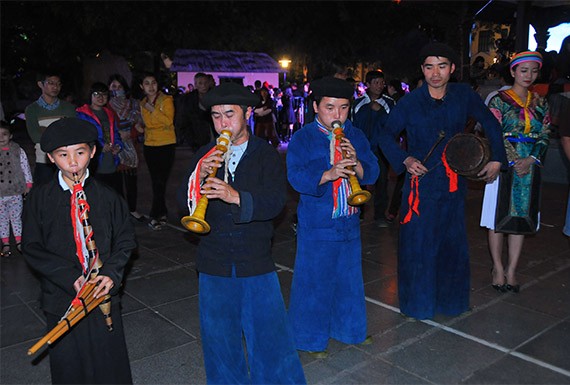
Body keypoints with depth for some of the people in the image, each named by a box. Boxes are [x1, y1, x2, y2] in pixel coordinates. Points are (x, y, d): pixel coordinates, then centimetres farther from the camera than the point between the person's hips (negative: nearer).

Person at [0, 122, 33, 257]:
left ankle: (19, 241, 26)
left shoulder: (18, 150, -4)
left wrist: (28, 183, 2)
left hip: (16, 193, 0)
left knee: (16, 218, 13)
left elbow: (25, 167, 2)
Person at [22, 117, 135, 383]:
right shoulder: (39, 198, -3)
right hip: (61, 298, 0)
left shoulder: (107, 197, -2)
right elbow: (32, 248, -3)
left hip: (104, 295, 0)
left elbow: (125, 239, 3)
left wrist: (112, 274, -14)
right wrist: (70, 278, -15)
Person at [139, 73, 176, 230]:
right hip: (149, 145, 6)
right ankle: (162, 214, 19)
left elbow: (169, 121, -20)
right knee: (155, 182, 10)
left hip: (166, 145, -6)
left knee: (160, 182, -8)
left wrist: (152, 109, -19)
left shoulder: (166, 100, -7)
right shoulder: (142, 103, 11)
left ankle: (155, 216, -1)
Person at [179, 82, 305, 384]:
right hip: (213, 264, 3)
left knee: (271, 336, 5)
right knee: (219, 339, 15)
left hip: (256, 263, -2)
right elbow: (185, 201, -1)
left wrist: (236, 196, -32)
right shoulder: (204, 156, 6)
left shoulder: (267, 155, -2)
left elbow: (275, 202, -17)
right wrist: (199, 177, -20)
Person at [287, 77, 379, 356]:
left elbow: (372, 174, 2)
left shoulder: (356, 136, 6)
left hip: (349, 224, 5)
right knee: (314, 282, 5)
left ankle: (348, 328, 40)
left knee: (349, 279, 19)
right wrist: (328, 174, -32)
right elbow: (296, 177, -18)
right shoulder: (303, 139, -7)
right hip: (316, 227, -5)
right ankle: (311, 337, 25)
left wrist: (357, 163, -19)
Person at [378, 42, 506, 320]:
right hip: (421, 181, -3)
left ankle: (450, 300, 31)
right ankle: (417, 303, 19)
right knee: (418, 244, 1)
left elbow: (491, 125, 12)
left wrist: (497, 160, 6)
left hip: (453, 183, 3)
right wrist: (405, 159, -18)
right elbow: (386, 136, -3)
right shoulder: (410, 101, -7)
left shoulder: (464, 95, 0)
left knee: (453, 242, 12)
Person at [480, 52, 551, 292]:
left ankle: (511, 270, 16)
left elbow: (544, 137, 6)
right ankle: (498, 268, 13)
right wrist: (514, 161, -14)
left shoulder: (540, 103, 11)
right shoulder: (499, 100, -2)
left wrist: (530, 160, -10)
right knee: (499, 218, 0)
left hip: (529, 170, 4)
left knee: (522, 218, 7)